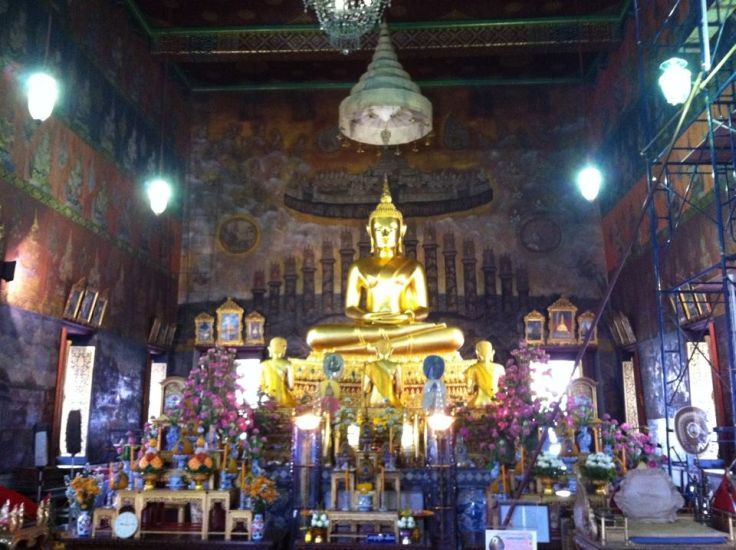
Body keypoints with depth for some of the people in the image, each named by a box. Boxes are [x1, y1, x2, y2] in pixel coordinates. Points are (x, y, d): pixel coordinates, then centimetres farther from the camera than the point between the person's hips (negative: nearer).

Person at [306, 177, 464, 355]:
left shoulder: (413, 267, 13)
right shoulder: (359, 267, 14)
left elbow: (423, 309, 8)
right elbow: (350, 308, 8)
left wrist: (406, 317, -15)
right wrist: (366, 316, -15)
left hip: (405, 328, 0)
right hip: (367, 328, 0)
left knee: (455, 336, -30)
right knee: (315, 336, -28)